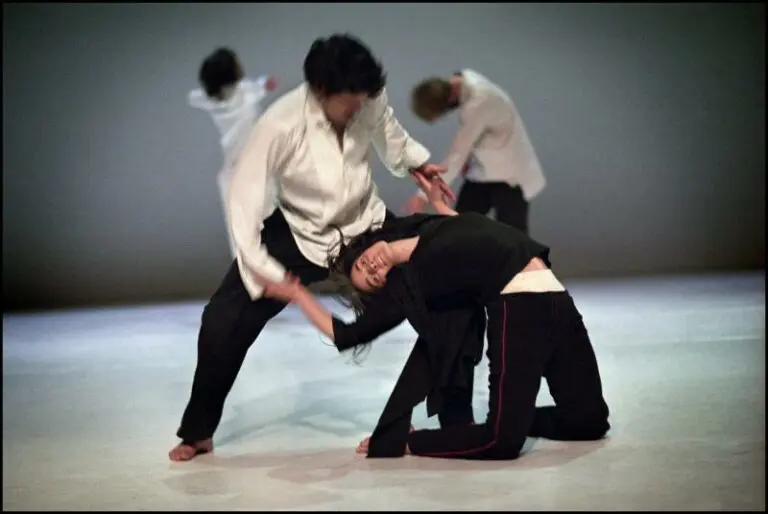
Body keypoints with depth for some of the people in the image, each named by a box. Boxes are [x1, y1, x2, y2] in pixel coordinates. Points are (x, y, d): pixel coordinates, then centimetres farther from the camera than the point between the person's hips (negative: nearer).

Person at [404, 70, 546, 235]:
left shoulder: (478, 101, -35)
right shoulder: (461, 80, -9)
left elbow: (457, 154, -33)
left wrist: (423, 196, -29)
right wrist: (467, 156, -3)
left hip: (510, 173, -8)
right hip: (483, 168, 8)